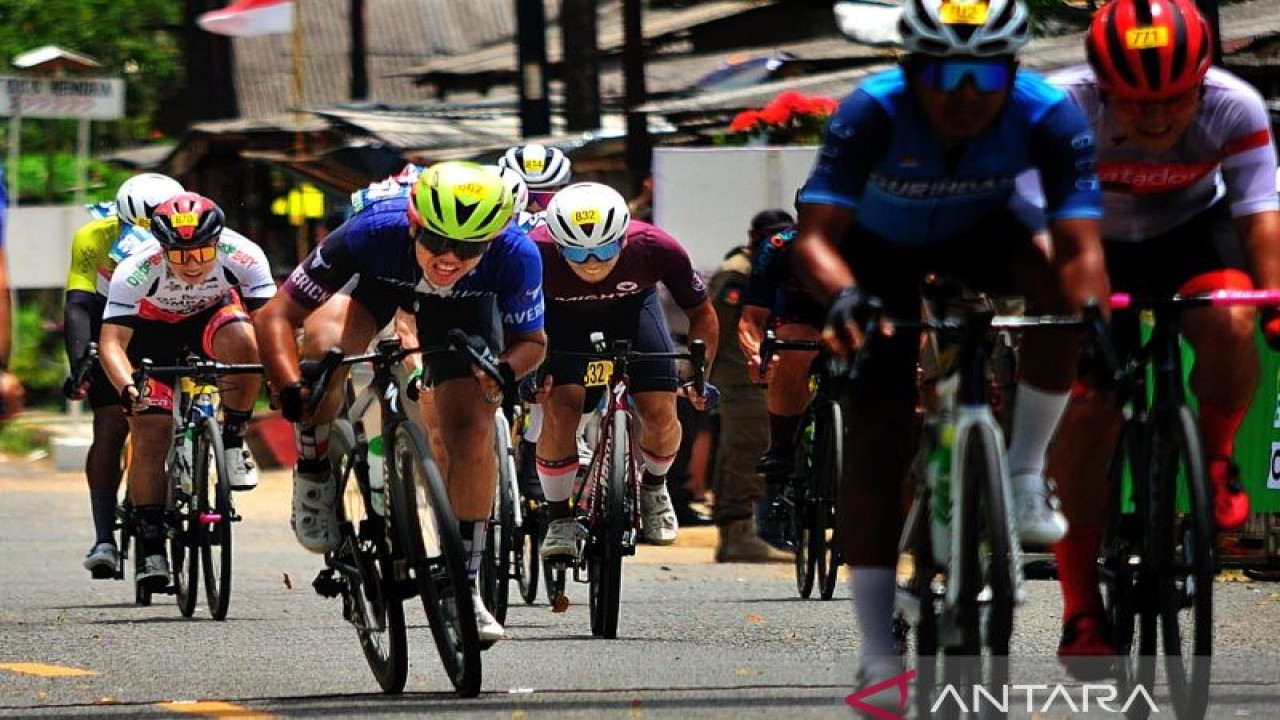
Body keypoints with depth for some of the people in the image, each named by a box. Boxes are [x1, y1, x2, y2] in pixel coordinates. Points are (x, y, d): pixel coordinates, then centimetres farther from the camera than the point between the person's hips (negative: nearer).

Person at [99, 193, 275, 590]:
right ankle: (151, 547, -2)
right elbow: (112, 341, -37)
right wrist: (128, 388, -55)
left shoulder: (242, 256, -32)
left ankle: (234, 443, -16)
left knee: (240, 339, -35)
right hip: (152, 330, 0)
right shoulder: (136, 271, -35)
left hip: (212, 315, 1)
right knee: (151, 438, -12)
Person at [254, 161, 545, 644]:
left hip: (466, 305, 1)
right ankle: (314, 479, -10)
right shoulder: (374, 233, -40)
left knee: (473, 436, -14)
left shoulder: (516, 256, -36)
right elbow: (275, 317, -33)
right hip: (378, 281, -1)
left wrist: (503, 371, -40)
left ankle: (464, 583, 4)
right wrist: (290, 390, -50)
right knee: (324, 340, -34)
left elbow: (531, 341, -16)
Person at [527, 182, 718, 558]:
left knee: (660, 413, -13)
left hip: (632, 306, 1)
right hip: (564, 316, -1)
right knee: (559, 409, -23)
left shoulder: (655, 248, -33)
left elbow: (701, 311, -16)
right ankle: (558, 518, -3)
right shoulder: (536, 254, -37)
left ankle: (654, 485, 20)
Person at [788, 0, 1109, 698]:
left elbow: (1081, 249, -39)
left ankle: (1025, 475, -14)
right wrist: (842, 297, -64)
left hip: (979, 235, 1)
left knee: (1055, 290, -33)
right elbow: (815, 235, -43)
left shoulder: (1049, 117, -33)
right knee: (877, 427, -14)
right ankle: (878, 654, -9)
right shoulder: (872, 113, -36)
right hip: (881, 251, -1)